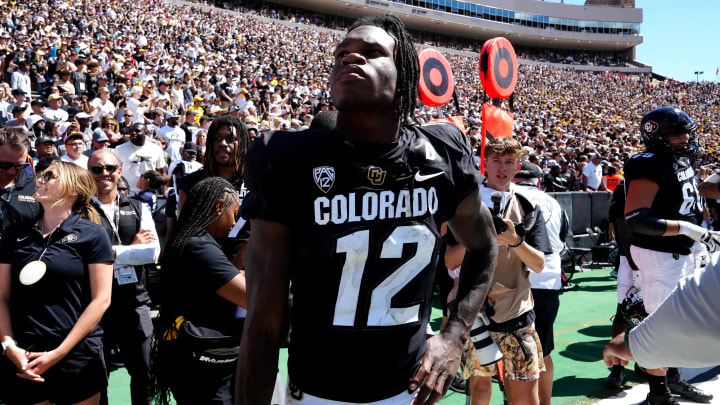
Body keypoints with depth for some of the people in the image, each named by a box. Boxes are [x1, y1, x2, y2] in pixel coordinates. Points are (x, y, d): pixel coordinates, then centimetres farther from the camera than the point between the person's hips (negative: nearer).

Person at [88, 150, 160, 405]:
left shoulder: (138, 209, 7)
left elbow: (153, 252, -5)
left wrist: (112, 252, -11)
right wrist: (133, 248, -10)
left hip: (135, 303, 3)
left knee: (143, 372, 14)